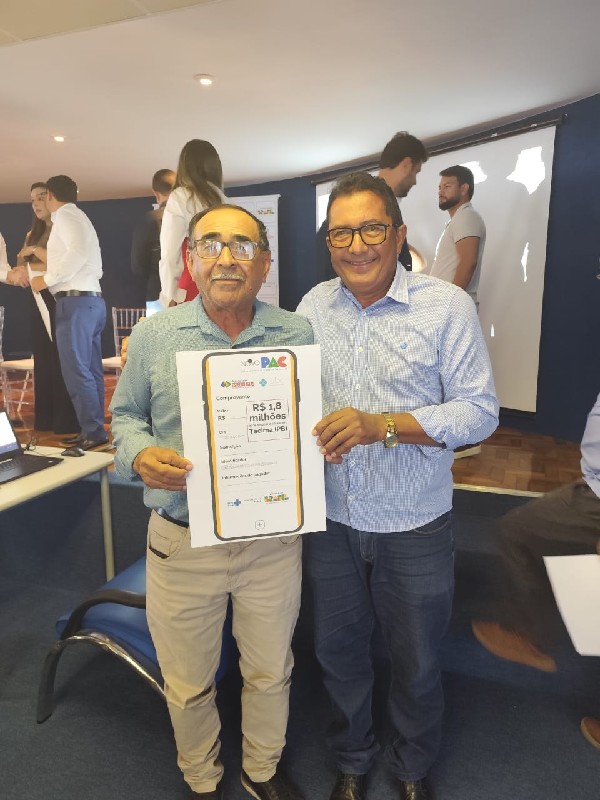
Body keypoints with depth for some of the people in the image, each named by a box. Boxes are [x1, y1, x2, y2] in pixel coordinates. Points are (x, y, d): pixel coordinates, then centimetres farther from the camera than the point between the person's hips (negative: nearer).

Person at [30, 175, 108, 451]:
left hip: (76, 301, -10)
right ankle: (94, 433, 11)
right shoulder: (78, 217, 24)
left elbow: (78, 253, -22)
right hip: (92, 300, 10)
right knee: (90, 371, 8)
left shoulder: (65, 215, -3)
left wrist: (47, 279, -13)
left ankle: (94, 434, -11)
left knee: (76, 372, -11)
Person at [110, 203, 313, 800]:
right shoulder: (152, 336, -4)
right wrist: (141, 455, -15)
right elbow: (126, 414, 6)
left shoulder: (298, 335, -2)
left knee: (270, 672, 22)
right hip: (181, 542, 0)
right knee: (188, 684, 20)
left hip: (273, 538, 1)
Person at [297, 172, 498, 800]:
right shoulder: (313, 306, 0)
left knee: (416, 663, 19)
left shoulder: (447, 307, -12)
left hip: (413, 526, -3)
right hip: (331, 520, 3)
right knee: (338, 651, 21)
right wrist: (305, 429, -14)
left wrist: (381, 425, -25)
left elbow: (480, 411, -13)